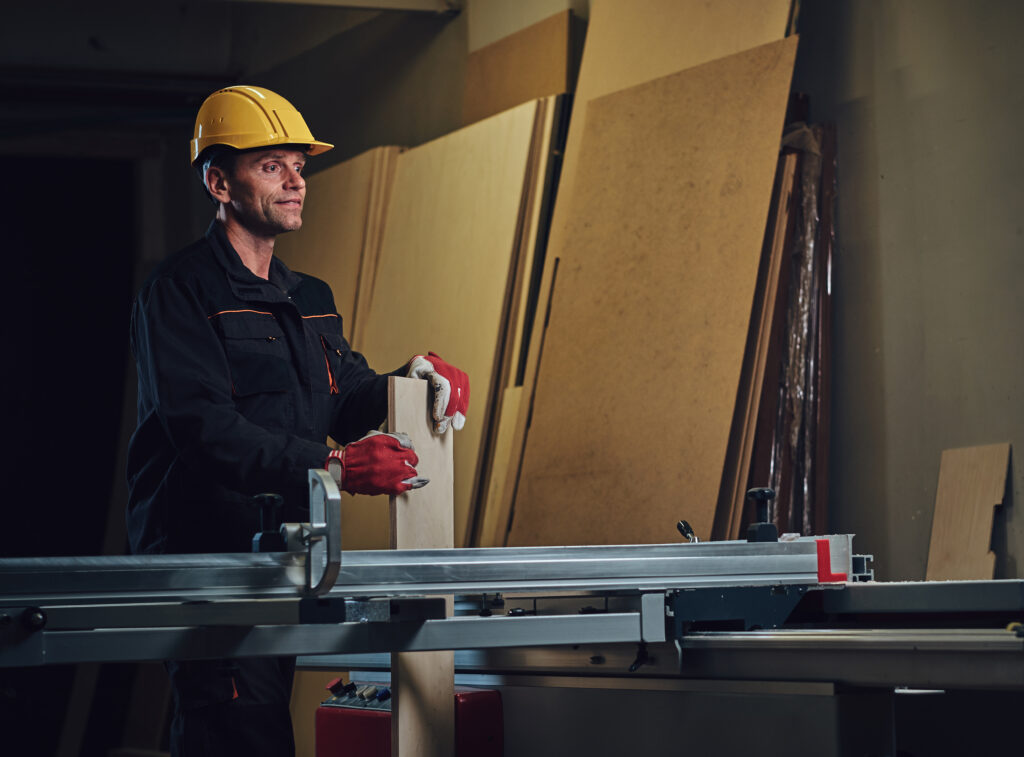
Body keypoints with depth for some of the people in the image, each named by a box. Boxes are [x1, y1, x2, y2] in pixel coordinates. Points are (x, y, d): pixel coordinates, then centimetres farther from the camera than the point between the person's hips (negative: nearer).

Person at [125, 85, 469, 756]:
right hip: (206, 555, -8)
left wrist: (408, 379, -6)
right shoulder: (180, 291, -7)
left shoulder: (310, 298, 21)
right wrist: (332, 467, -28)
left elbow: (347, 399, 16)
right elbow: (205, 427, -19)